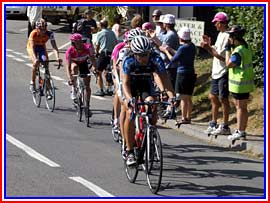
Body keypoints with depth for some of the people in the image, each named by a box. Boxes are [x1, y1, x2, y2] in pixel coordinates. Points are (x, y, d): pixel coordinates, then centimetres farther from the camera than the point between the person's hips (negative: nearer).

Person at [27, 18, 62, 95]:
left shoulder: (49, 34, -29)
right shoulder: (33, 34, -34)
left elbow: (54, 46, -35)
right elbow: (32, 47, -41)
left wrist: (57, 58, -51)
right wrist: (35, 59, -57)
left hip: (42, 47, 2)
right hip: (32, 47, -2)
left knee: (46, 65, -14)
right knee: (35, 63, -27)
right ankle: (32, 83, -9)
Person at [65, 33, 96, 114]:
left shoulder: (88, 47, -31)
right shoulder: (70, 51, -33)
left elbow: (92, 59, -27)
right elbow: (68, 66, -36)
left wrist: (94, 68, -45)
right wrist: (69, 78, -49)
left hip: (84, 64, 2)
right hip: (74, 63, -1)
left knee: (87, 86, -4)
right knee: (75, 66, -39)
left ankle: (87, 106, 10)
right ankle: (73, 89, -28)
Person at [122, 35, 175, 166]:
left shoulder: (156, 59, -28)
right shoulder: (129, 61, -30)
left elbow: (163, 78, -34)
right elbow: (125, 83, -35)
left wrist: (171, 95, -50)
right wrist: (130, 99, -52)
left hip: (146, 84, 2)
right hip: (131, 85, -2)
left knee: (152, 109, -24)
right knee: (130, 113, -22)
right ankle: (129, 151, -15)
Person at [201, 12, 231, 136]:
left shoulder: (227, 36, -17)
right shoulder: (220, 35, 14)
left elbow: (223, 57, -21)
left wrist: (208, 48, -19)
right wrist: (209, 45, 8)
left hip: (223, 73, -10)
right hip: (216, 72, 10)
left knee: (223, 99, -3)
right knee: (213, 97, 14)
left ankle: (225, 127, 3)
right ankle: (213, 124, 24)